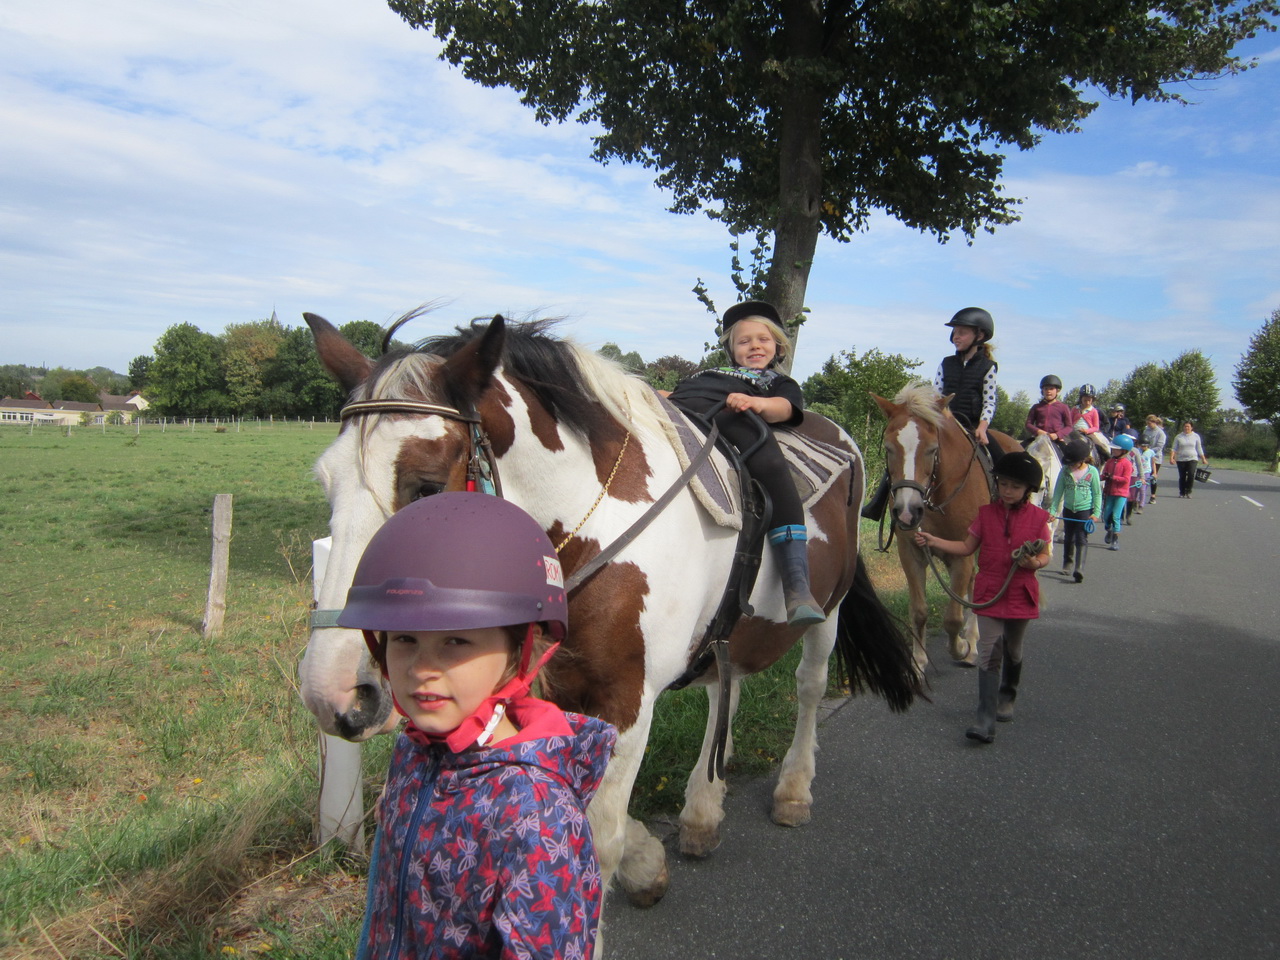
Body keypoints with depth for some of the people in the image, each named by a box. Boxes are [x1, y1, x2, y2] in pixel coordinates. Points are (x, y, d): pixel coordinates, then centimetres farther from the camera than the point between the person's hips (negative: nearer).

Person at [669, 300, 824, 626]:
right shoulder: (709, 372, 46)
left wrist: (755, 402, -16)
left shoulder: (780, 382, 32)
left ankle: (797, 588, -41)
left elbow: (784, 407, 9)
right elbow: (673, 394, 35)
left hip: (731, 417, -4)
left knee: (771, 465, -33)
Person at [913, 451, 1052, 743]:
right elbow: (967, 547, 6)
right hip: (989, 593, 0)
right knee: (989, 653, -7)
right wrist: (933, 541, -6)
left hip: (1021, 595, 0)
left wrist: (1034, 562, -20)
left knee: (1012, 651, 19)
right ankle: (986, 719, -9)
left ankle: (1007, 697, 46)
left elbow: (1045, 555, 3)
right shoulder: (986, 514, 1)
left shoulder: (1038, 518, -2)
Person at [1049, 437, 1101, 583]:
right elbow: (1058, 491, 1)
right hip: (1068, 509, 3)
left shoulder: (1092, 471, -7)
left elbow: (1097, 494, -3)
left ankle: (1079, 570, -16)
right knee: (1068, 539, 17)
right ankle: (1067, 564, 34)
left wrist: (1096, 513, -9)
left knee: (1081, 539, -10)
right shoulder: (1065, 471, -3)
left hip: (1085, 510, -3)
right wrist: (1053, 510, -4)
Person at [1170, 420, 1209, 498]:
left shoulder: (1196, 436, 7)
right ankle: (1182, 493, 14)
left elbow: (1199, 449, 12)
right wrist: (1171, 457, -10)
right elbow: (1173, 448, 3)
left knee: (1191, 475, -17)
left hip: (1192, 459, 0)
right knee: (1182, 477, 3)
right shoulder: (1178, 436, 5)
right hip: (1181, 459, 0)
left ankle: (1188, 492, -7)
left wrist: (1203, 459, 10)